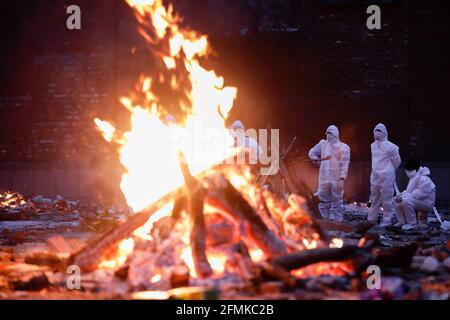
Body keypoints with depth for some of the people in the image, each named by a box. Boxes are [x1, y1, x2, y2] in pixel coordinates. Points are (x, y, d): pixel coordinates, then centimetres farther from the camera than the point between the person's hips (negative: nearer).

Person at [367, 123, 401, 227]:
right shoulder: (373, 146, 10)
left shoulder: (389, 146, -13)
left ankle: (387, 220, 3)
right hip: (375, 176, 8)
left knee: (386, 199, -3)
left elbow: (397, 161, -4)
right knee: (374, 199, 15)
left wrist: (389, 170, 9)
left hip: (386, 177, -7)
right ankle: (372, 219, 25)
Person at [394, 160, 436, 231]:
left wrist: (404, 196, -27)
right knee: (397, 201, 7)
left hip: (427, 203, -11)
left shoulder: (423, 179, -22)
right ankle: (402, 222, 8)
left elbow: (420, 194, -28)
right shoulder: (413, 177, 14)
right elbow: (409, 190, 19)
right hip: (417, 200, 11)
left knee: (406, 201, -34)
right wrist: (402, 195, -4)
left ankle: (413, 224, -25)